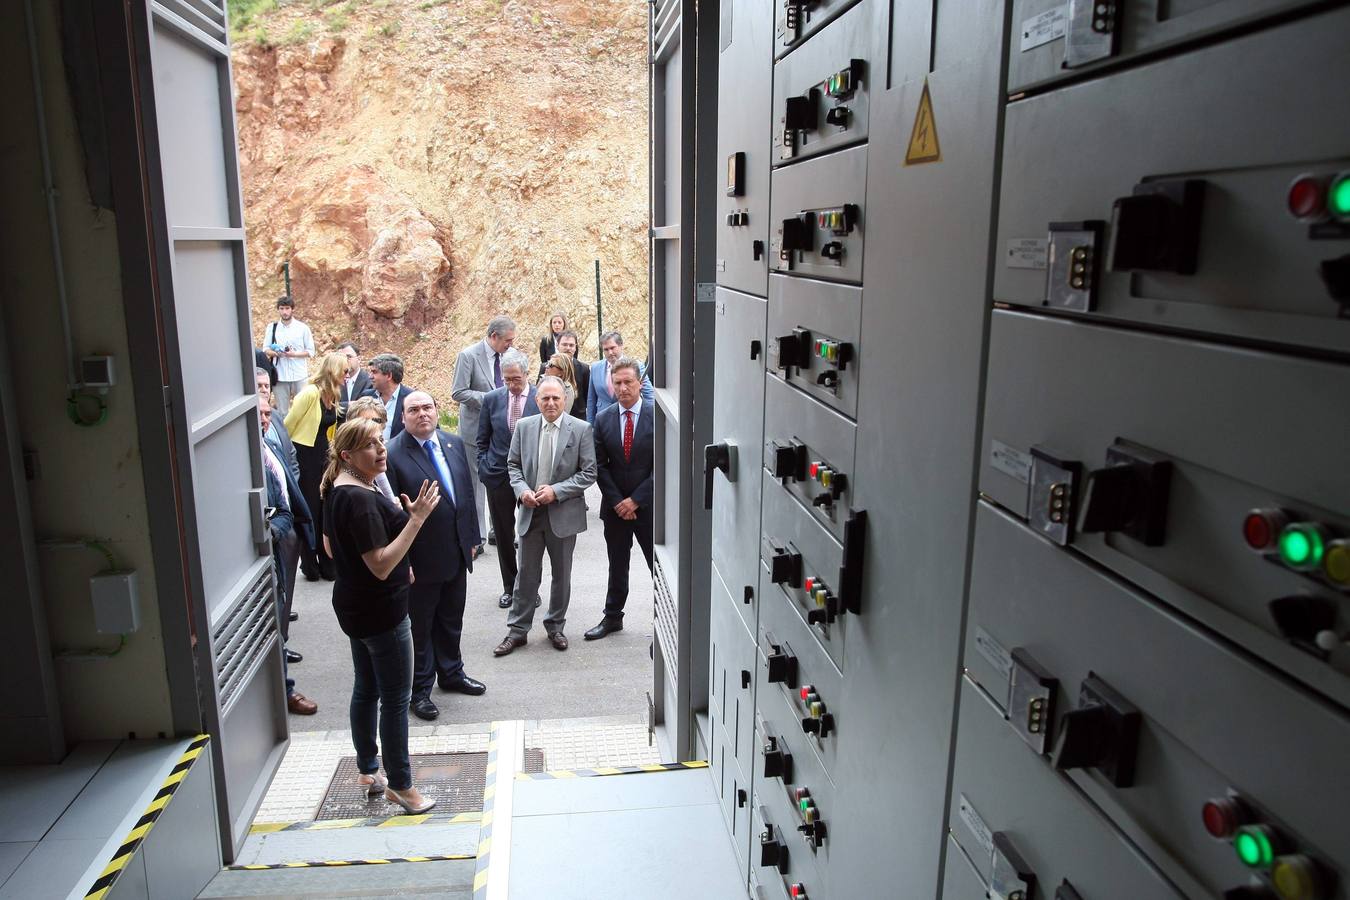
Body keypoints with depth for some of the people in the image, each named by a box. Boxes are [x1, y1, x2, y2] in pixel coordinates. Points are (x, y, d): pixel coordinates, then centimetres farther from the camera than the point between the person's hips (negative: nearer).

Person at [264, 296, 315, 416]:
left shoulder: (302, 328, 1)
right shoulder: (272, 327, 6)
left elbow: (310, 351, 3)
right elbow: (265, 349, 9)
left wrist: (294, 354, -13)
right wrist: (275, 353, -13)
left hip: (299, 375, -1)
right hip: (280, 375, 1)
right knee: (282, 411, 4)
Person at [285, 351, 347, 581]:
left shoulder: (332, 395, 6)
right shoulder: (310, 393, -19)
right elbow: (288, 424, -12)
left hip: (323, 455, 7)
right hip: (304, 456, -7)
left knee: (325, 509, 10)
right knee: (309, 510, 4)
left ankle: (326, 563, 20)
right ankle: (310, 564, 18)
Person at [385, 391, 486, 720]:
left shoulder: (453, 443, 4)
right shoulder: (392, 454, -16)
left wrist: (472, 537, 10)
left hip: (456, 552, 6)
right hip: (421, 558, -6)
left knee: (452, 620, 22)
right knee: (420, 626, 10)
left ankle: (451, 673, 41)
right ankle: (419, 690, 25)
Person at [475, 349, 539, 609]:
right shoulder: (492, 399, 1)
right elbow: (482, 440, 10)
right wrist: (484, 468, 2)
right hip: (498, 477, 2)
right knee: (503, 534, 11)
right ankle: (509, 587, 25)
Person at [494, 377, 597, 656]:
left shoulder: (581, 429, -7)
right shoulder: (523, 426, 2)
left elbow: (588, 473, -7)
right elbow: (513, 465, 8)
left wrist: (556, 491, -17)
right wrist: (522, 490, -11)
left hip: (564, 513, -1)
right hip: (530, 511, 2)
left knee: (562, 574, 12)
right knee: (527, 574, 9)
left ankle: (555, 627, 29)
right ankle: (517, 630, 21)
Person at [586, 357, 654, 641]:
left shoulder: (658, 415, -9)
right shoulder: (603, 419, 2)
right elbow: (600, 466, 2)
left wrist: (635, 500, -12)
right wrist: (617, 502, -7)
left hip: (649, 506, -3)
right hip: (615, 507, 3)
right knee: (617, 565, 16)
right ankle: (612, 617, 30)